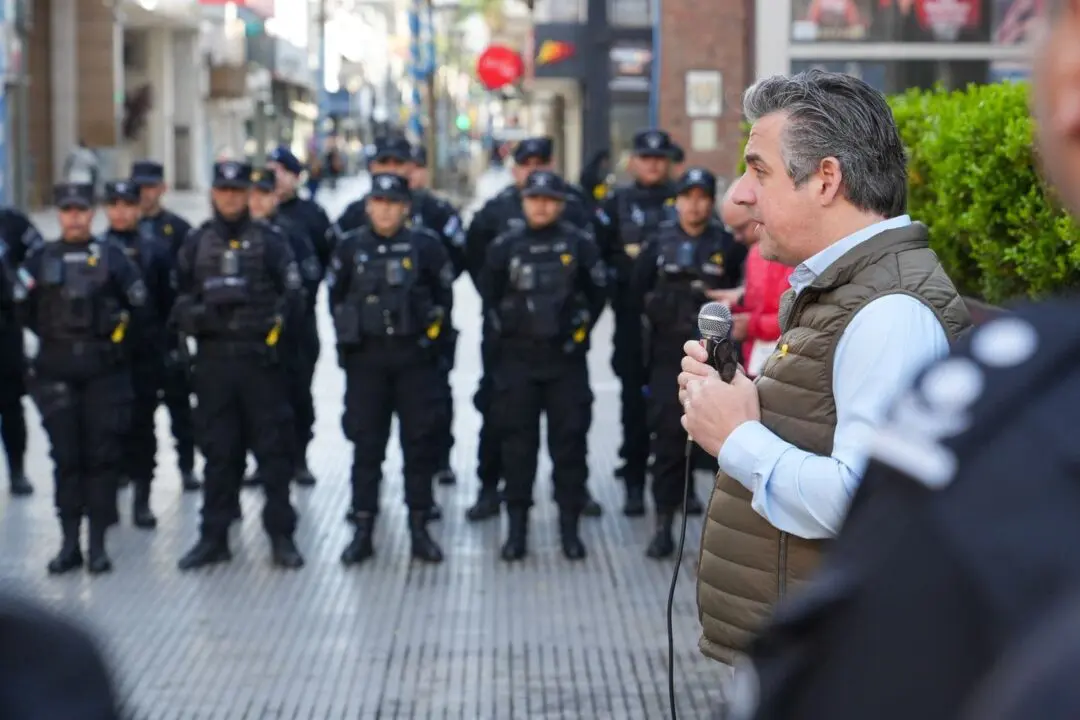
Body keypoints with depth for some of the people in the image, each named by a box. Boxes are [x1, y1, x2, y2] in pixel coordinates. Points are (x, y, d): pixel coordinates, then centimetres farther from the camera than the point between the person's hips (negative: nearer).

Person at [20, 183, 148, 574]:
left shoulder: (112, 256, 4)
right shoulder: (40, 260, 8)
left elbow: (139, 309, 5)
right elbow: (25, 314, 12)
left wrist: (115, 327, -5)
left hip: (105, 370, -1)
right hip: (56, 373, 1)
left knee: (102, 456, 1)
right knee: (65, 458, 3)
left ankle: (98, 543, 8)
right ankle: (70, 543, 10)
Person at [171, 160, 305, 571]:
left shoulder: (269, 241, 3)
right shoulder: (197, 243, 11)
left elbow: (292, 291, 1)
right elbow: (180, 295, 16)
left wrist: (271, 321, -12)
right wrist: (192, 317, -3)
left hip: (260, 357, -2)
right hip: (213, 360, 3)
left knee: (273, 448, 0)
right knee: (217, 451, 8)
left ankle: (281, 536, 7)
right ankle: (214, 537, 14)